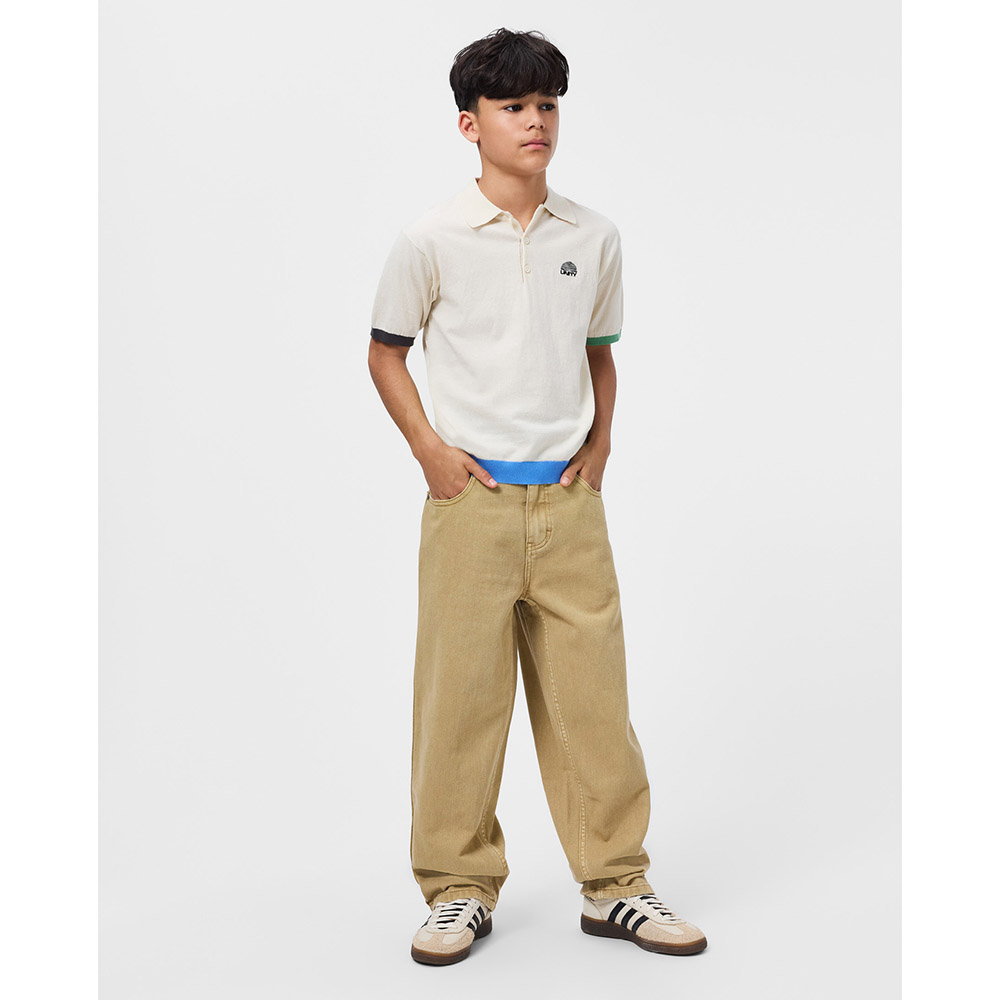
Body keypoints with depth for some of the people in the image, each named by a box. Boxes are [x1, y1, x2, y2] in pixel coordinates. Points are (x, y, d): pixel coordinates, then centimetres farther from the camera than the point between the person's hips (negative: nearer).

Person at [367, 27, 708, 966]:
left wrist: (601, 439, 7)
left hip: (569, 500, 3)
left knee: (591, 692, 5)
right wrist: (429, 448, -4)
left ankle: (614, 884, 18)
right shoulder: (430, 239, -2)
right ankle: (460, 889, 17)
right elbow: (385, 352, 7)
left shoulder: (594, 236, 8)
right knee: (460, 694, 2)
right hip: (470, 499, -3)